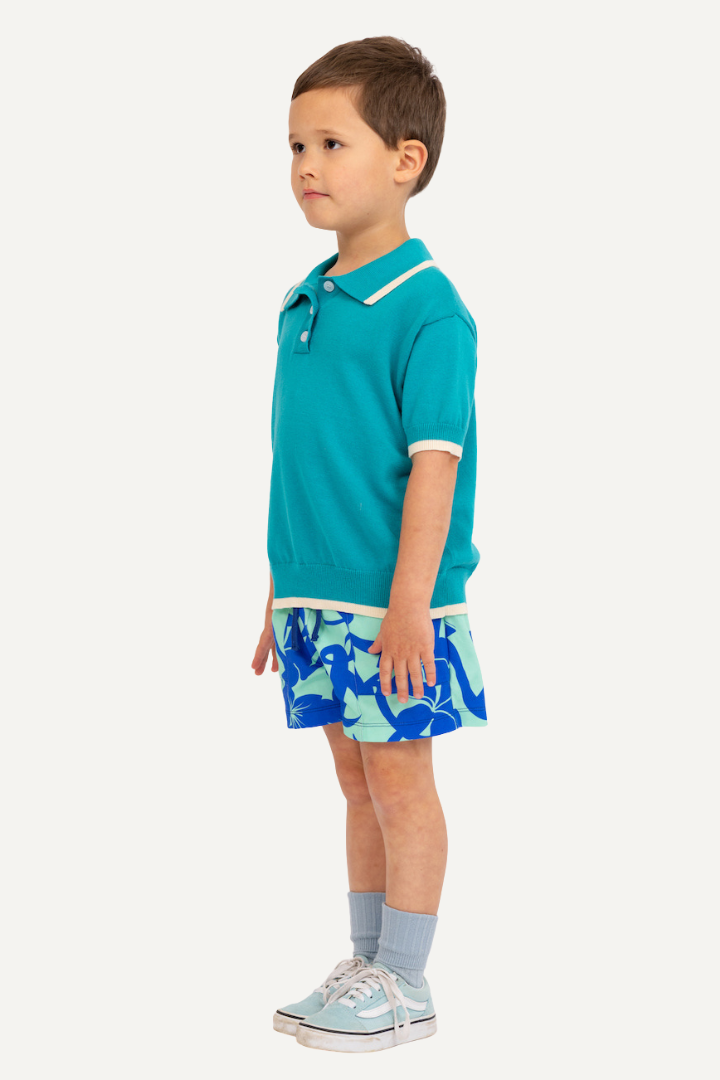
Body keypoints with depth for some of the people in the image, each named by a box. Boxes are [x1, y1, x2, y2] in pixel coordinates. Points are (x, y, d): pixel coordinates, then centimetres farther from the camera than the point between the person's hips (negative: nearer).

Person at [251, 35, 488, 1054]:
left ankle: (404, 986, 14)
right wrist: (281, 593, 16)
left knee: (401, 784, 3)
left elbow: (433, 463, -17)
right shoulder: (301, 304, 10)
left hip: (389, 606, -7)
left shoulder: (427, 309, -13)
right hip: (317, 601, 7)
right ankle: (367, 967, 26)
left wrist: (408, 603, -21)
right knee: (357, 784, 15)